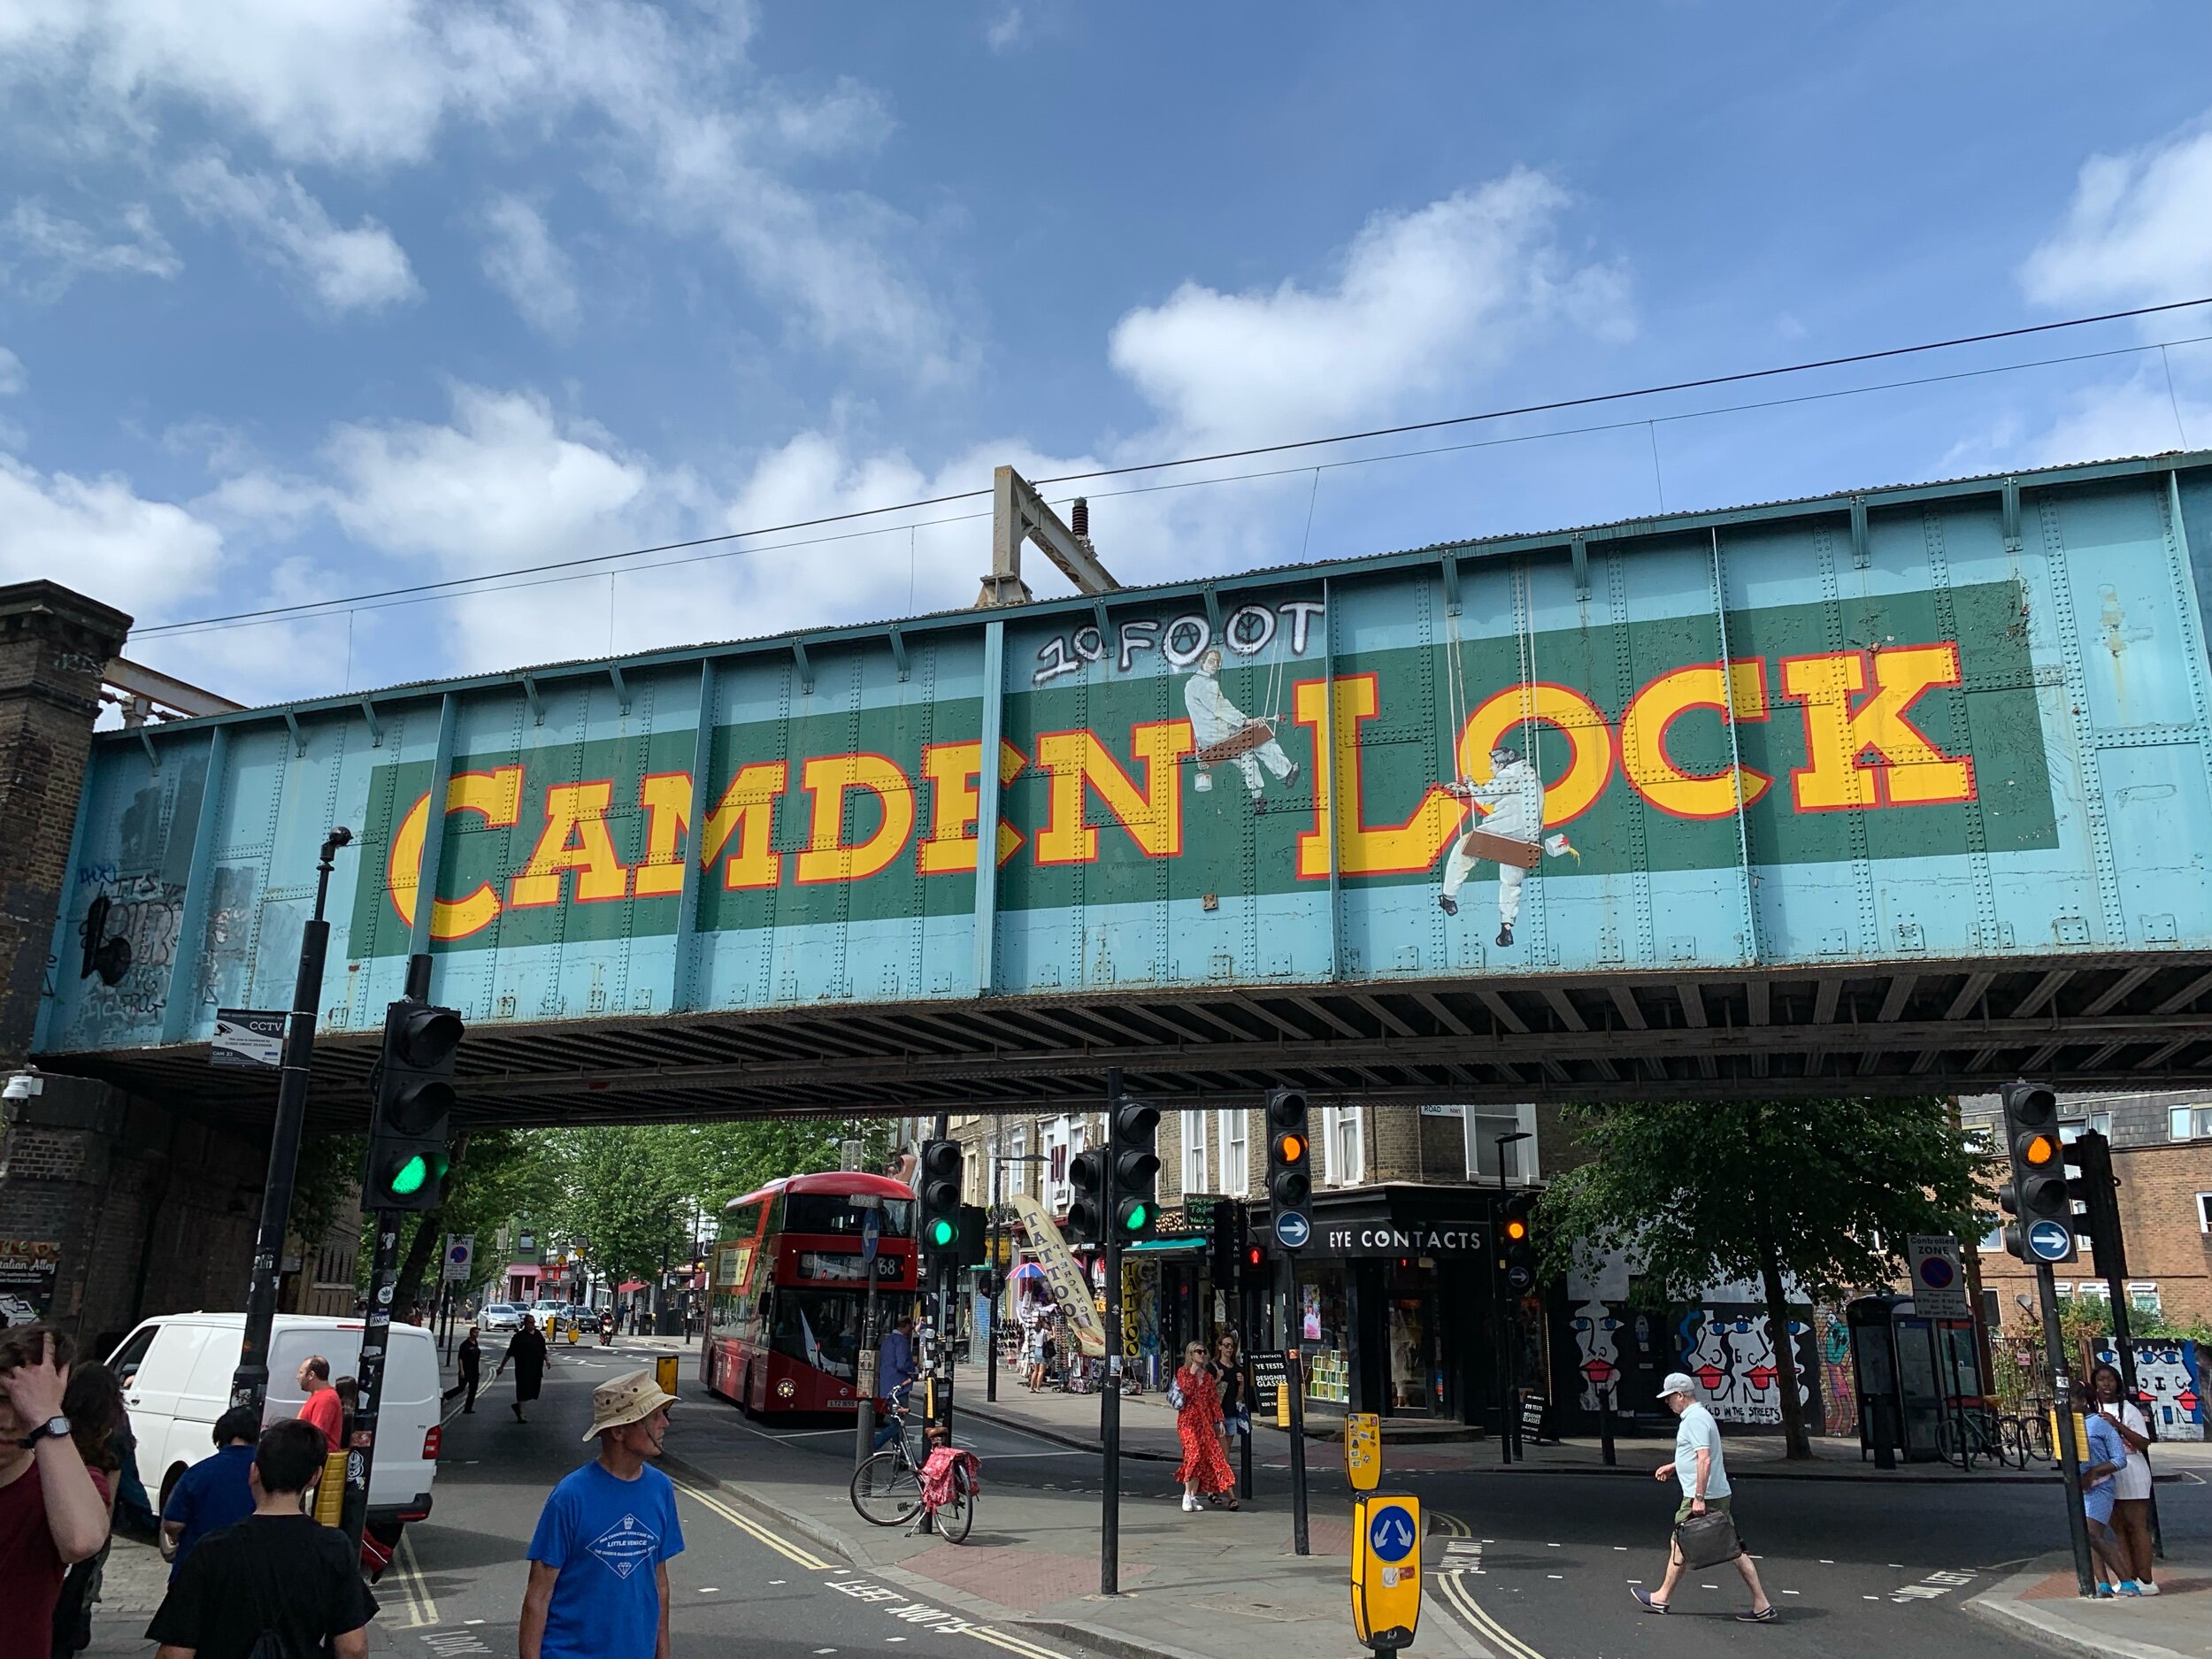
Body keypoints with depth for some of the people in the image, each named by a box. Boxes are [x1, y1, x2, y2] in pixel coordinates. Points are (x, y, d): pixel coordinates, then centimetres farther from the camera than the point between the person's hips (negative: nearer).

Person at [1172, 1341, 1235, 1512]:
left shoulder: (1208, 1375, 16)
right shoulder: (1183, 1372, 3)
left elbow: (1214, 1399, 15)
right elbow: (1186, 1391, -14)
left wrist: (1219, 1421, 9)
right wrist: (1192, 1373, -11)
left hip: (1206, 1420, 4)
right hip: (1188, 1419, -4)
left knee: (1203, 1457, -5)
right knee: (1194, 1453, -18)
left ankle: (1194, 1496, 2)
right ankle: (1187, 1495, -11)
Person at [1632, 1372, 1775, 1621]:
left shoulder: (1695, 1420, -17)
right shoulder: (1699, 1415, 16)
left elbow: (1705, 1460, -25)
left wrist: (1699, 1498, -25)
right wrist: (1672, 1466, 34)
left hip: (1703, 1498, -10)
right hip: (1719, 1496, 10)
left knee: (1679, 1544, 4)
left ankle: (1662, 1598, 16)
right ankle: (1762, 1605, 5)